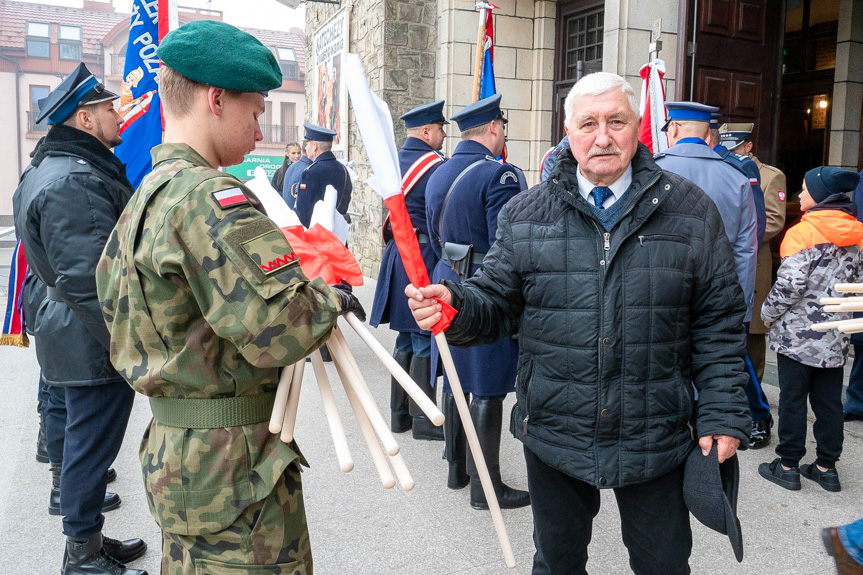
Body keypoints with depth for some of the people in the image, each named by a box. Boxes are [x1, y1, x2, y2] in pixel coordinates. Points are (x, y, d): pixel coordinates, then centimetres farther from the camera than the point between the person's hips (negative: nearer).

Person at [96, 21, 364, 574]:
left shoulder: (143, 199, 10)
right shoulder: (209, 196, -22)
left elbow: (113, 296, 20)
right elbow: (280, 326, -30)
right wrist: (333, 300, -11)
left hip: (171, 447, 10)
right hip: (233, 469, -10)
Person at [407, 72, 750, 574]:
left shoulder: (690, 210, -3)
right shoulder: (526, 214, -1)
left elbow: (719, 322, -2)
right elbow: (496, 302, 0)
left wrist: (723, 414, -6)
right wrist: (455, 306, -22)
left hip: (658, 440, 0)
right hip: (554, 436, 1)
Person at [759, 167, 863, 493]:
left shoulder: (803, 233, -15)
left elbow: (790, 284, -19)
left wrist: (768, 313, -5)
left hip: (797, 334, -6)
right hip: (835, 337, 6)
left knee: (793, 399, 4)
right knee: (829, 401, 13)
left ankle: (788, 466, 13)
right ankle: (827, 466, 22)